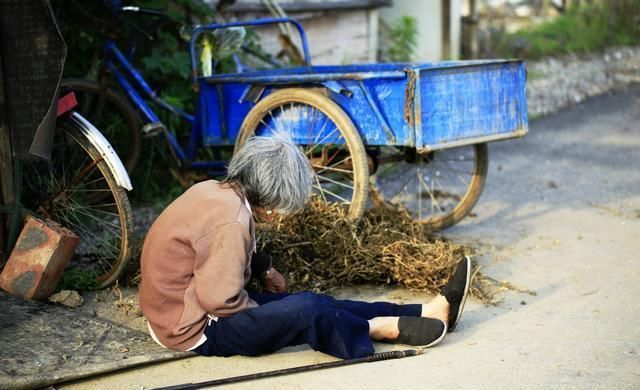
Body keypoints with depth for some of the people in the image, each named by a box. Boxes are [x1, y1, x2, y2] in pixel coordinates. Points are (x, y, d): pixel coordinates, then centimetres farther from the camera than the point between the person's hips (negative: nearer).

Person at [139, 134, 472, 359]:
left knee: (317, 304, 1)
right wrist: (262, 311, -9)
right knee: (307, 310, -21)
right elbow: (220, 299, -27)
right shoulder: (230, 220, -27)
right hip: (194, 329, -9)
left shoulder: (213, 191, 3)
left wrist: (263, 269, 5)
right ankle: (385, 329, 3)